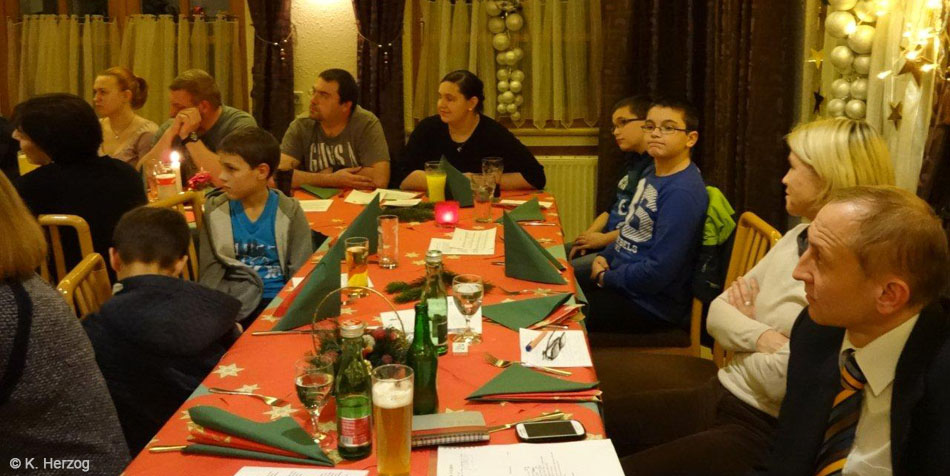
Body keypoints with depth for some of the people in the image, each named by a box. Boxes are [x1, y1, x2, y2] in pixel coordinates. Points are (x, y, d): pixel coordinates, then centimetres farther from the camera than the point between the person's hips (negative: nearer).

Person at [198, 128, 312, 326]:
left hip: (278, 301, -1)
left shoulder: (289, 212, 1)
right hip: (233, 301, 1)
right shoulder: (215, 211, 6)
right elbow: (209, 270, 5)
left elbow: (301, 271, 2)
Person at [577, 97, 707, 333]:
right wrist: (604, 257, 2)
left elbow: (658, 272, -26)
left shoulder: (683, 192, -24)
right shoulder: (652, 172, 7)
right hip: (621, 280, 9)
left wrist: (606, 277, -12)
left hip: (651, 304, -9)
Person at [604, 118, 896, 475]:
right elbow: (718, 312, 7)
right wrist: (760, 337, -15)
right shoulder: (798, 237, 7)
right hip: (718, 396, 8)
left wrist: (743, 329, -4)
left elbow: (781, 379, -25)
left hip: (763, 431, -8)